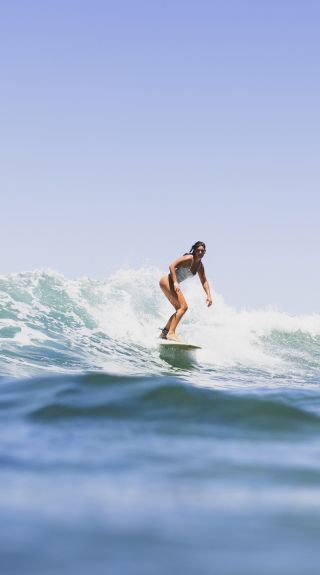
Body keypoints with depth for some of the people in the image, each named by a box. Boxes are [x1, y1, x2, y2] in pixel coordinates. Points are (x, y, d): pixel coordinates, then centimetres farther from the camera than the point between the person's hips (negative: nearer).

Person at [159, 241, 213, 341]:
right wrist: (175, 282, -30)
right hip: (168, 280, -10)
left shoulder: (200, 266, 10)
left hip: (173, 284, 10)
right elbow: (172, 266, -22)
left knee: (180, 309, 14)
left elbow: (204, 281, 17)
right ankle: (171, 333, -26)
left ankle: (164, 333, 17)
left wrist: (209, 295, 5)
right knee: (183, 307, -18)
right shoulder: (189, 258, -15)